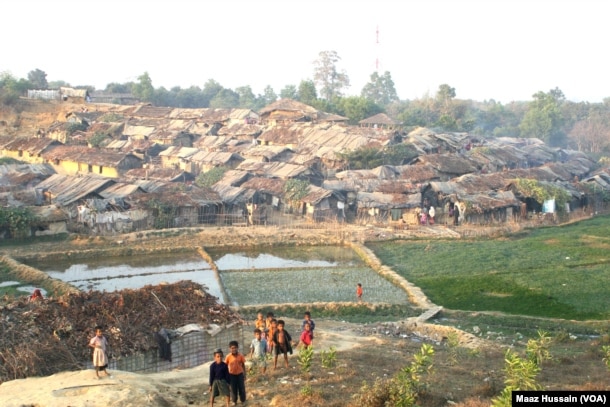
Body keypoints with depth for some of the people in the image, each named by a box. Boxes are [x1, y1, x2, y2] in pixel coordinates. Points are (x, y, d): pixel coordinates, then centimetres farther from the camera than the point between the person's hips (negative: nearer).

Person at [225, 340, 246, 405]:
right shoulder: (228, 357, -12)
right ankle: (234, 401, 27)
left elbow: (243, 365, -1)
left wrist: (244, 375, 1)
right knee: (233, 389, 10)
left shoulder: (241, 356, -10)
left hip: (240, 374, 0)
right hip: (232, 375, 0)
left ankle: (243, 400, 25)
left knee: (241, 388, 8)